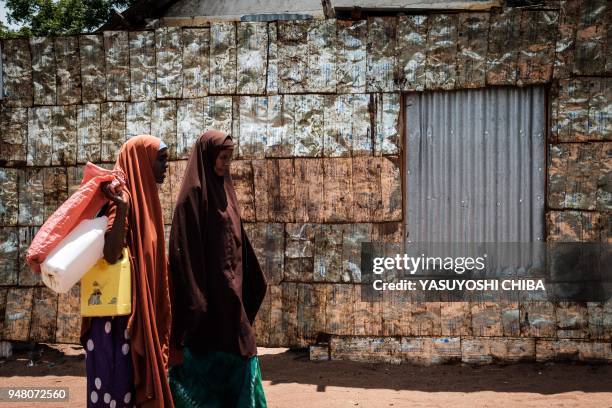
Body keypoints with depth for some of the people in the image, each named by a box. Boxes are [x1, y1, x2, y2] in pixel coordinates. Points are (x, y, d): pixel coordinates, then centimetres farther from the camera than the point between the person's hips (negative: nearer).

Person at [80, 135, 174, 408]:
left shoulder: (144, 198, 14)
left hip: (141, 312, 9)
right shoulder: (123, 196, -13)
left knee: (135, 382, 11)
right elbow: (111, 253, -26)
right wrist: (122, 208, -29)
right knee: (117, 381, -4)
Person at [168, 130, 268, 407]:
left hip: (230, 294, 9)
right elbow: (186, 249, -17)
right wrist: (195, 299, -22)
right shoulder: (193, 193, -12)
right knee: (209, 359, -2)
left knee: (238, 352, 11)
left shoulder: (222, 191, 14)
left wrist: (252, 281, 19)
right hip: (208, 295, -9)